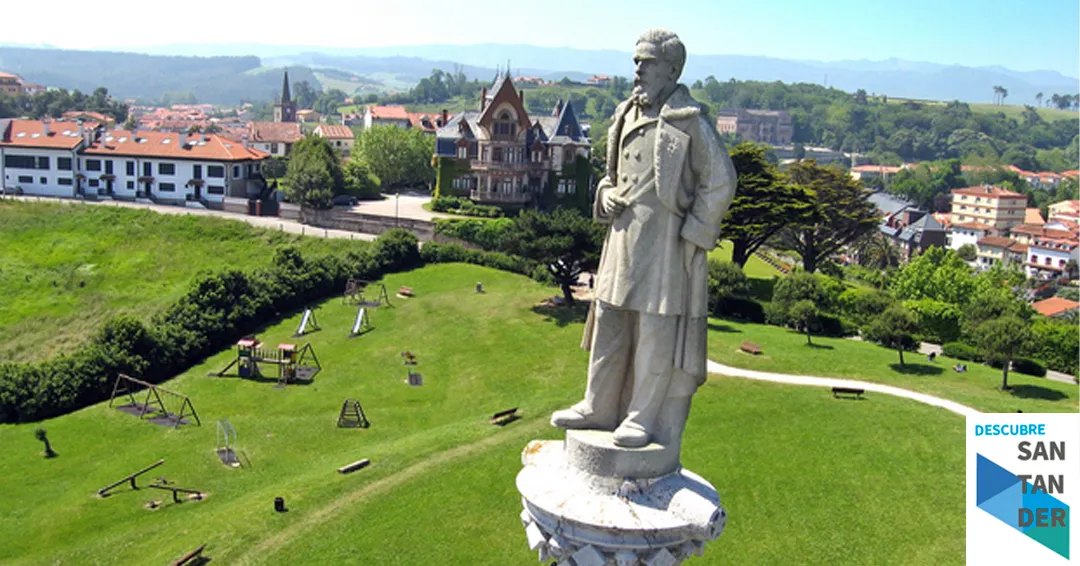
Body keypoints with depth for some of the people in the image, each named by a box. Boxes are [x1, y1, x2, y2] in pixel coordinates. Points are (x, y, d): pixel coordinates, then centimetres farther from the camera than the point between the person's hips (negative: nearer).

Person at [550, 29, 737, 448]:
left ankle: (644, 418, 13)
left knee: (656, 333, 1)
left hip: (666, 244, -7)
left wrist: (692, 235, -11)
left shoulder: (690, 121, -10)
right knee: (608, 325, 13)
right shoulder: (627, 115, 11)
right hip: (623, 237, 7)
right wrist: (606, 196, 4)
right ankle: (598, 409, 26)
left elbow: (720, 182, -9)